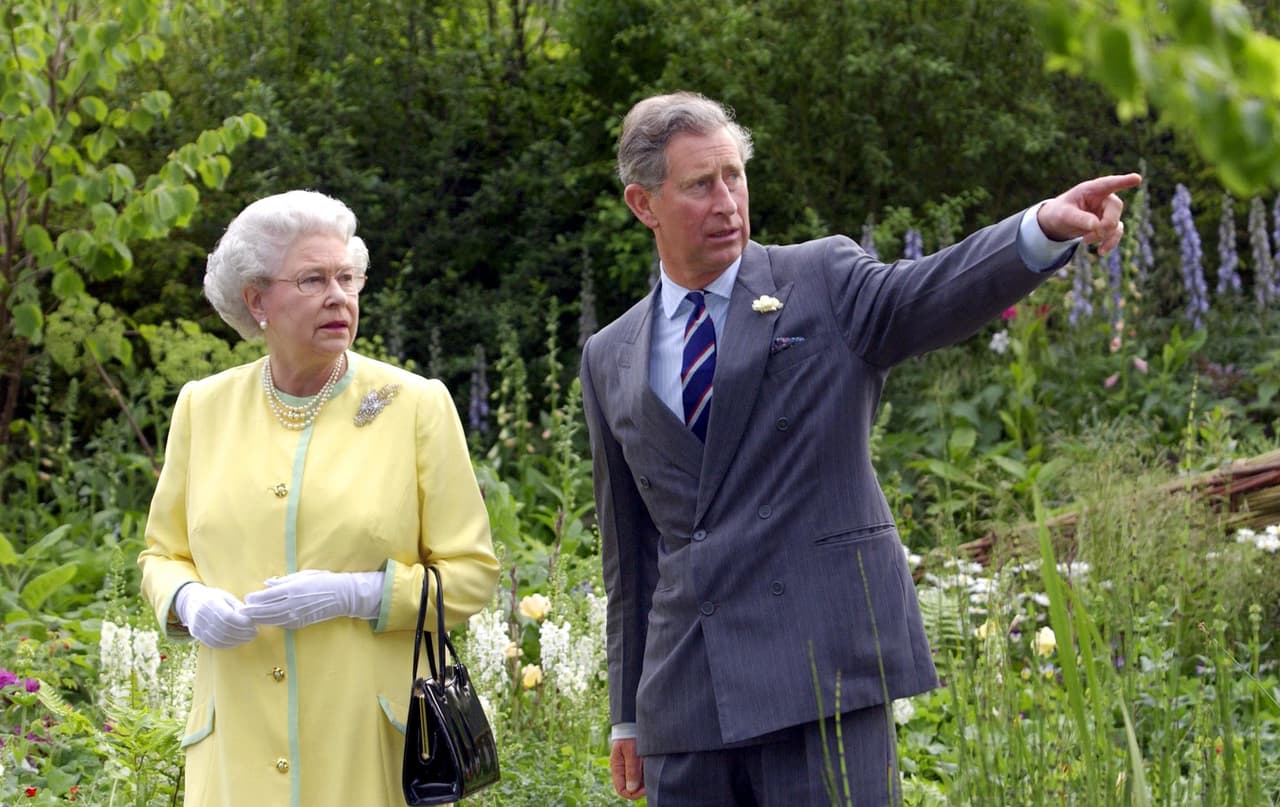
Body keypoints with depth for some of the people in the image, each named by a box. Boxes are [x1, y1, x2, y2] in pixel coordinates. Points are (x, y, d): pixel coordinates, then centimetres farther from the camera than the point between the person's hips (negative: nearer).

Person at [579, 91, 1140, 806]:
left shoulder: (824, 282, 4)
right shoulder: (610, 360, 15)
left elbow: (932, 294, -17)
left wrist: (1046, 226, -37)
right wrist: (628, 714, 19)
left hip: (824, 667, -4)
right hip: (683, 695, 4)